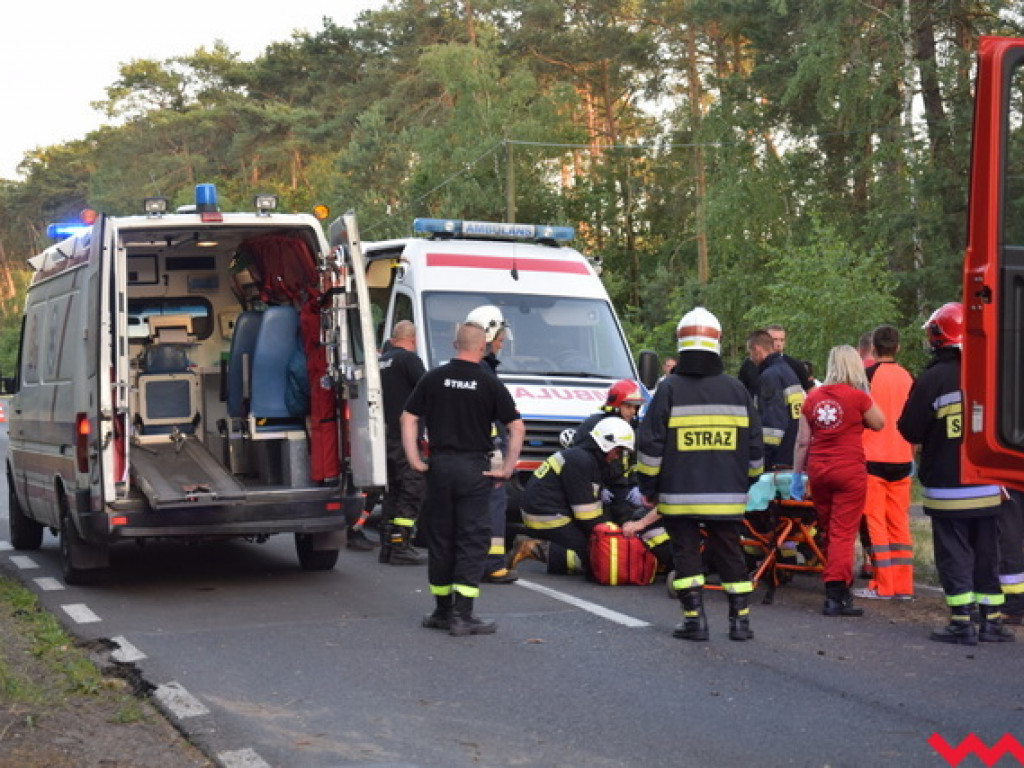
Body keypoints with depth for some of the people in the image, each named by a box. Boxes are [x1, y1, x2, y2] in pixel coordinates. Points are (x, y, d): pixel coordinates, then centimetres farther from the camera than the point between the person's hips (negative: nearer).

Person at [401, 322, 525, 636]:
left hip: (439, 466, 3)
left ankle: (442, 610, 19)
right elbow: (517, 428, -7)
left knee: (440, 539, 12)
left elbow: (408, 418, 2)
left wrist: (414, 459, 4)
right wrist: (507, 468, -1)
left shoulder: (434, 378, 3)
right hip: (474, 469, -3)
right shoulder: (490, 384, -4)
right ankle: (462, 615, -6)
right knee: (473, 540, 0)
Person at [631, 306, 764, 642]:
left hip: (679, 495, -3)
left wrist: (648, 488, 4)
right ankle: (740, 620, 11)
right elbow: (755, 446, 10)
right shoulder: (736, 389, 4)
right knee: (730, 552, 11)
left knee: (686, 552, 5)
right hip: (727, 495, 3)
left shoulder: (670, 389, -6)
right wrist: (747, 484, 22)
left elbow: (650, 445, -6)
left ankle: (695, 619, 1)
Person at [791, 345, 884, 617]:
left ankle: (840, 591, 25)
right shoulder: (858, 397, -8)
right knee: (843, 533, -3)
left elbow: (802, 441, 5)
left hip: (817, 470, 5)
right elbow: (879, 423, 7)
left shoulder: (813, 397, 4)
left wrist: (797, 474, 12)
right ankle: (835, 596, -7)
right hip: (849, 470, -4)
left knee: (827, 532, 15)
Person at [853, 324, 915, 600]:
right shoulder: (908, 378, 7)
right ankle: (903, 585, 11)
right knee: (899, 523, 10)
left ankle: (883, 585, -1)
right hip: (901, 460, 5)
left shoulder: (868, 374, -8)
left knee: (875, 523, 0)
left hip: (873, 458, -5)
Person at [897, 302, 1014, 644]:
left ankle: (962, 623, -1)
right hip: (987, 488, 4)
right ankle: (991, 621, 15)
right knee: (987, 554, 12)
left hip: (947, 488, -4)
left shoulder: (932, 379, -13)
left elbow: (910, 431, -10)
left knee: (954, 554, 2)